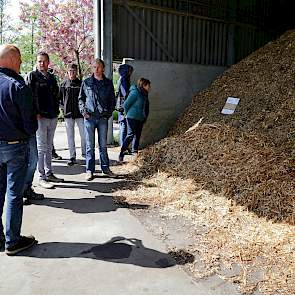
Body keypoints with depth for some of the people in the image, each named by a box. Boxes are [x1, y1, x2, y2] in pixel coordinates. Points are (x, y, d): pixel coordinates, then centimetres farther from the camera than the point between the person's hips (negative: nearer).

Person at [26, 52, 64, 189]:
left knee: (49, 148, 13)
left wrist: (56, 110, 12)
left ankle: (49, 173, 22)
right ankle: (42, 177, 4)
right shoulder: (32, 76, -3)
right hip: (40, 117, -6)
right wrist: (35, 113, -14)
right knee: (41, 148, -3)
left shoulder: (52, 77, 16)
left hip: (53, 117, 6)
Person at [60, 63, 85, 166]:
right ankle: (72, 157, 12)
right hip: (68, 113, 2)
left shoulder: (81, 84, 1)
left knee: (84, 135, -2)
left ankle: (84, 153, 17)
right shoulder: (63, 84, 6)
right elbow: (60, 97, 17)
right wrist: (65, 106, 9)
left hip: (80, 113, -2)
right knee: (70, 136, 5)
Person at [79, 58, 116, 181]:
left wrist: (109, 112, 0)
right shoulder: (86, 82, 5)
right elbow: (81, 98, 11)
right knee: (90, 145, 2)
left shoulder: (108, 83, 8)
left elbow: (112, 100, 12)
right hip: (89, 118, -1)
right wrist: (83, 111, -3)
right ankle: (89, 170, 9)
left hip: (103, 118, 1)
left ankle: (105, 168, 18)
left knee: (103, 144, 9)